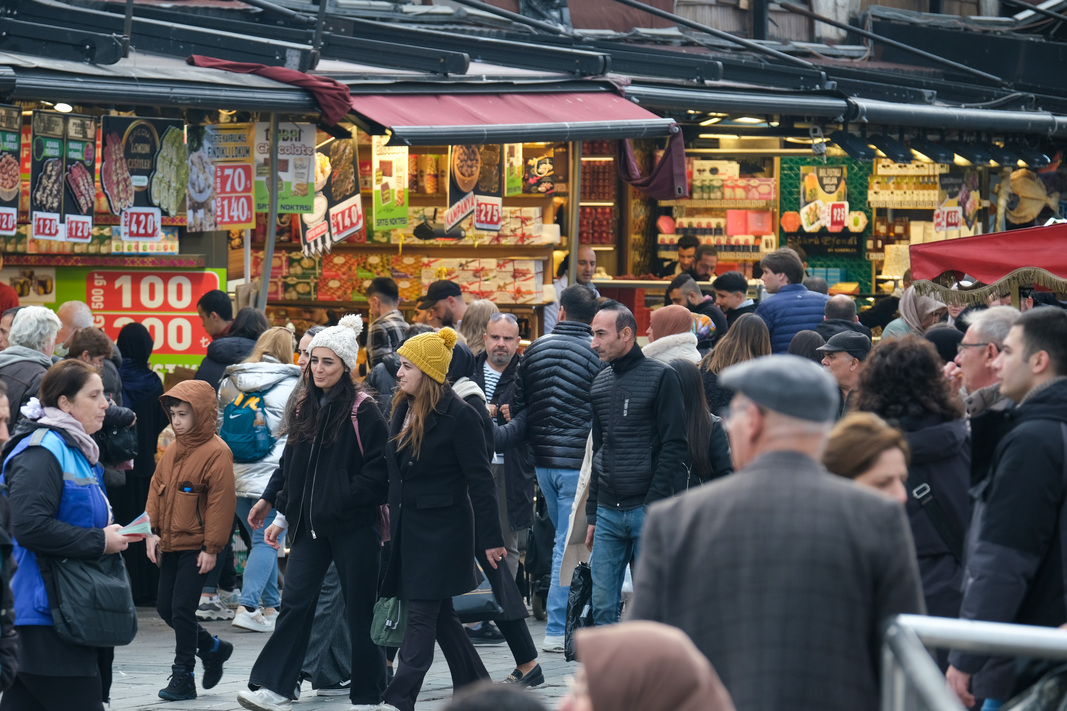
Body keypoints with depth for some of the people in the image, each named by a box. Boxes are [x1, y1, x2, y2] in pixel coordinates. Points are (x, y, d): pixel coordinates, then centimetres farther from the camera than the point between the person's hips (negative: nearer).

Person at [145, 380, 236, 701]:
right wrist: (152, 530, 6)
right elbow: (156, 489, 15)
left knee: (182, 609, -8)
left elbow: (221, 502, -15)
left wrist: (212, 548, -15)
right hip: (170, 543, 8)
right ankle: (212, 647, 29)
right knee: (165, 606, 9)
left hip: (195, 546, -8)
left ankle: (183, 678, 2)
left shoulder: (216, 452, -13)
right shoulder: (172, 449, 10)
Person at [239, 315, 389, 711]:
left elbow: (379, 470, -12)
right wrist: (283, 513, 13)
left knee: (359, 609, 3)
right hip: (309, 525, 5)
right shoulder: (305, 408, 11)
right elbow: (290, 466, 17)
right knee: (295, 603, -1)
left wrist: (342, 500, -17)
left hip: (353, 527, -5)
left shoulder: (363, 412, -8)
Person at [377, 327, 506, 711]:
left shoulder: (458, 416, -14)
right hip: (408, 526, 8)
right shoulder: (403, 410, 8)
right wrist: (390, 517, 13)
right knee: (440, 614, 13)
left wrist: (491, 538, -13)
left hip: (443, 528, -8)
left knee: (422, 615, -7)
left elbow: (479, 480, -13)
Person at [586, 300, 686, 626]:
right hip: (608, 511, 6)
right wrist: (593, 514, 15)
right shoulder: (601, 383, 15)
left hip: (647, 512, -6)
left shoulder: (661, 376, -4)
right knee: (602, 605, 3)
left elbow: (674, 446, -8)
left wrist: (654, 506, -14)